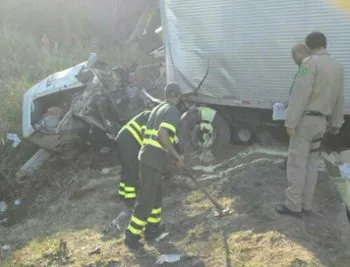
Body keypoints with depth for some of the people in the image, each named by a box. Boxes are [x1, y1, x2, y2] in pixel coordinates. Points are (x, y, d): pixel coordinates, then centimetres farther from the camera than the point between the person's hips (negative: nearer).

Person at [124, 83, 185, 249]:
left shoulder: (158, 109, 19)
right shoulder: (173, 111, -9)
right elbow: (162, 135, -24)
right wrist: (177, 157, -15)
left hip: (146, 155, 9)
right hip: (155, 159, -9)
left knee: (155, 193, 20)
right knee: (146, 198, -2)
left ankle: (152, 229, 31)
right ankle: (131, 237, 4)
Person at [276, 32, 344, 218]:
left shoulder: (311, 63, -13)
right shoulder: (338, 67, 13)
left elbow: (300, 94, -20)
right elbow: (339, 99, 18)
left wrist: (290, 122, -20)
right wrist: (336, 123, 25)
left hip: (305, 119, -8)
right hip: (321, 121, 8)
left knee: (296, 163, -3)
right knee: (311, 163, 12)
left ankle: (293, 206, 2)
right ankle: (306, 205, 18)